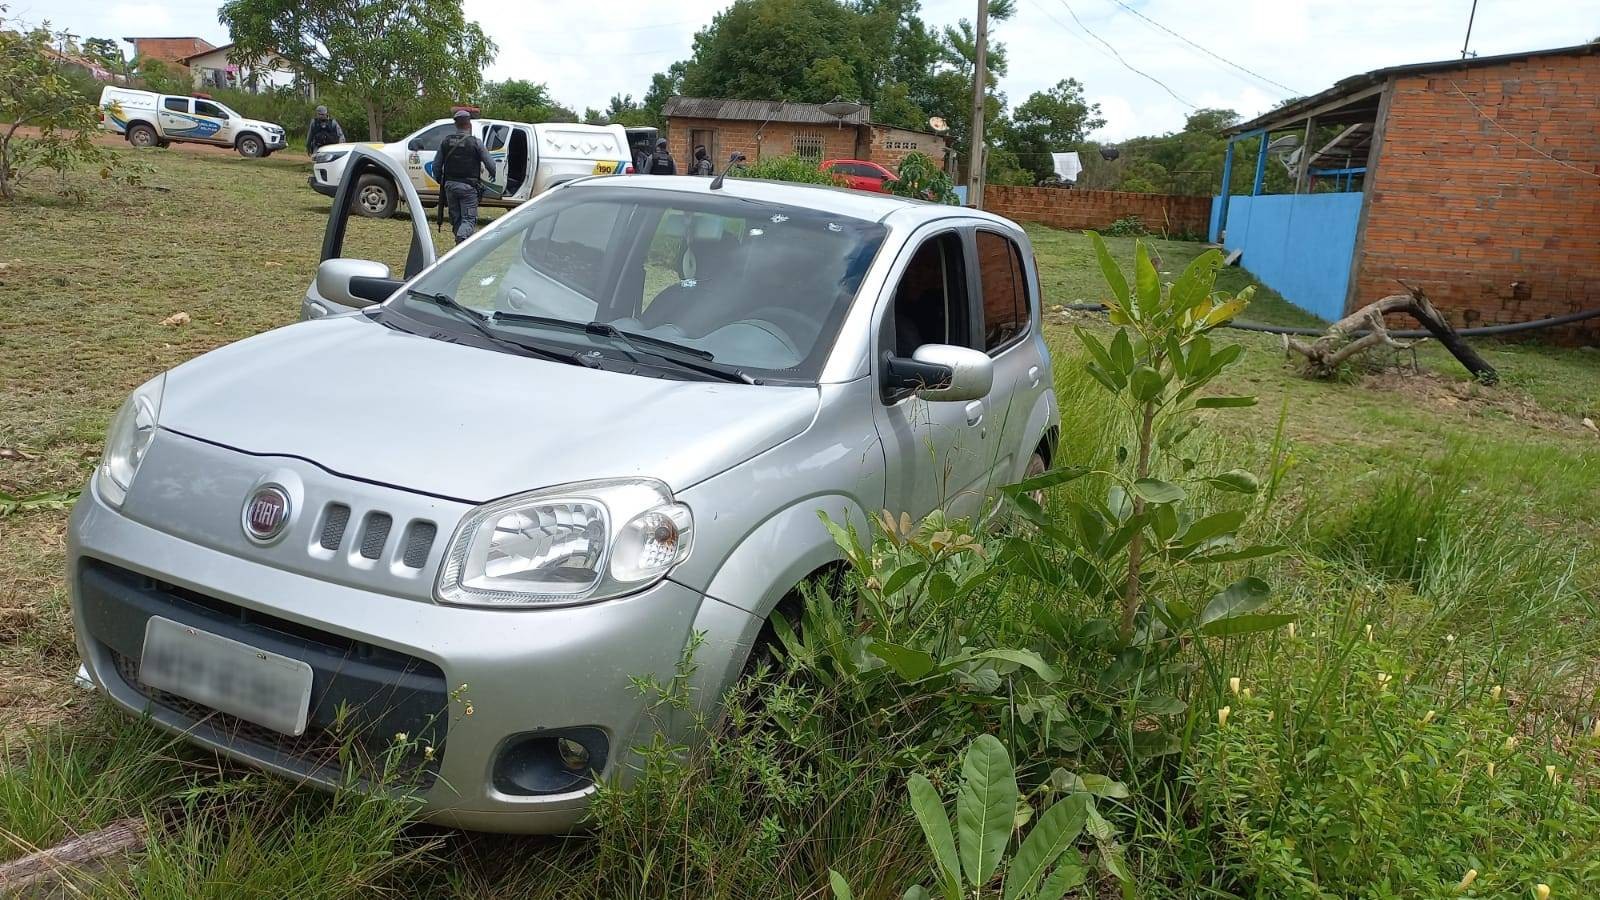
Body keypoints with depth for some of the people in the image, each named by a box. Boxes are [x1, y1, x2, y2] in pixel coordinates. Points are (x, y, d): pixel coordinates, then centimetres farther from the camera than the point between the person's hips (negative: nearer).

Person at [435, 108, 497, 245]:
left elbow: (436, 165, 7)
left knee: (456, 218, 15)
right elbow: (491, 165, -5)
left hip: (450, 185, 4)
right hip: (468, 187, -4)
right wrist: (493, 175, 17)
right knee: (469, 219, -3)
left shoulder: (446, 141, 3)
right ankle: (462, 239, -26)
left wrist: (441, 180, 24)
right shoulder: (475, 142, -8)